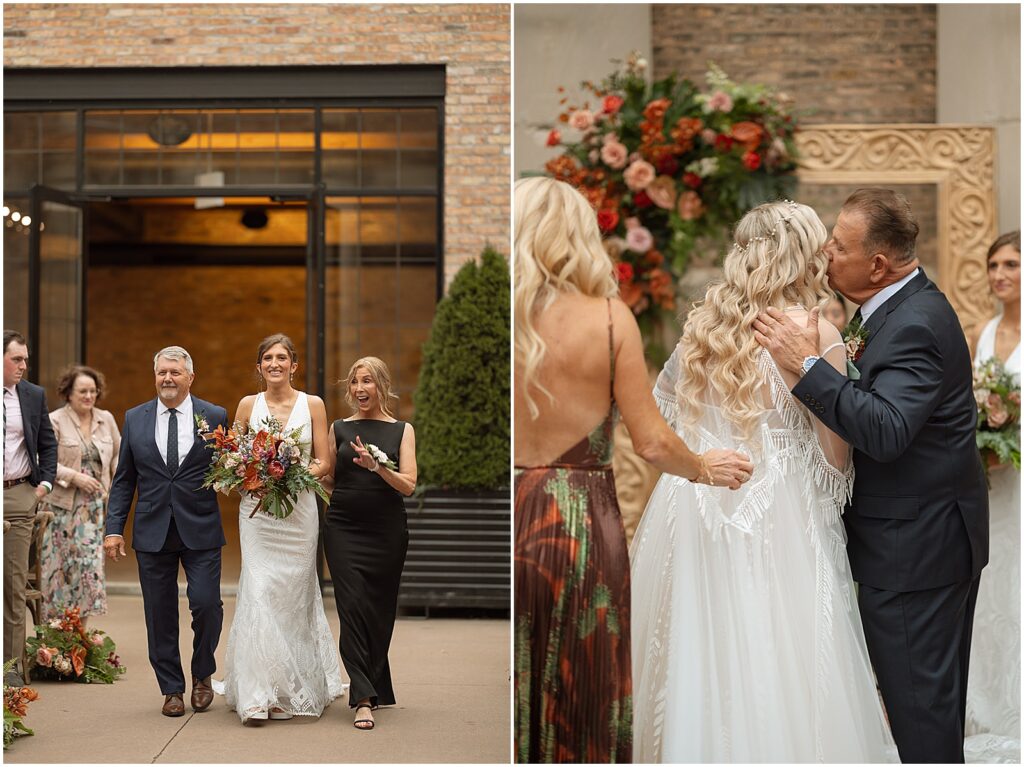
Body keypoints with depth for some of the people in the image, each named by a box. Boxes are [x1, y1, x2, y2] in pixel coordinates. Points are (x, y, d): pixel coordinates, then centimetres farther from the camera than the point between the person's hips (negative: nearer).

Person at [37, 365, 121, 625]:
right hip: (62, 505, -4)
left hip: (94, 505, 4)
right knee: (60, 568, 0)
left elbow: (118, 454, 19)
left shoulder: (106, 419, 9)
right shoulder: (54, 421, -5)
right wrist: (75, 476, -17)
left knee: (89, 564, 0)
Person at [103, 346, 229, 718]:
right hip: (152, 531, 2)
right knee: (160, 614, 5)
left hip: (200, 531, -2)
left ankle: (202, 676, 17)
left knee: (206, 604, -9)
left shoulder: (215, 417, 1)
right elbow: (124, 479, 8)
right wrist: (114, 528, 2)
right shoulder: (135, 419, 7)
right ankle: (172, 689, 19)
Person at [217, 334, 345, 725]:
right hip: (257, 509, 0)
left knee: (293, 595, 4)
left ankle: (297, 689, 18)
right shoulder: (248, 405, 6)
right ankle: (258, 696, -9)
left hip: (299, 509, 0)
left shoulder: (313, 405, 4)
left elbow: (323, 461, 4)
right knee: (258, 593, -9)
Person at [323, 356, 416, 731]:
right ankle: (365, 698, -11)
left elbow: (408, 485, -3)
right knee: (353, 605, -11)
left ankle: (373, 687, 22)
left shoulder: (402, 430, 6)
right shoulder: (339, 429, 10)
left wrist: (376, 465, -17)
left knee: (379, 610, 5)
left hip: (386, 531, 0)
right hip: (343, 528, 0)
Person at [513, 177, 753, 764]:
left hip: (518, 518, 2)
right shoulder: (608, 317, -7)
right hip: (583, 524, -1)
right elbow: (653, 443, -6)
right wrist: (704, 470, 13)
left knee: (517, 697, 13)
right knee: (582, 698, 11)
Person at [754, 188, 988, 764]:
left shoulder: (913, 325, -23)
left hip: (913, 547, -11)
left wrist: (808, 365, -33)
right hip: (937, 532, 11)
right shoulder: (908, 304, 9)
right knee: (937, 693, 20)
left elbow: (886, 433, -34)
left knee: (917, 700, -1)